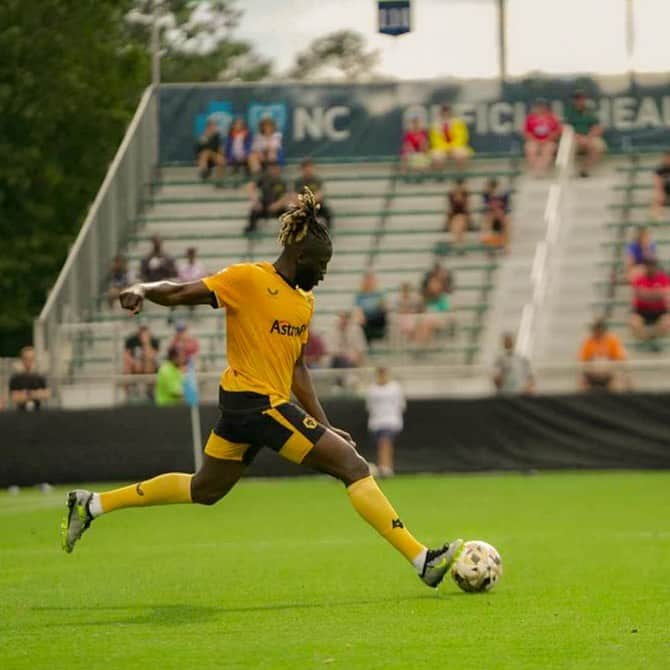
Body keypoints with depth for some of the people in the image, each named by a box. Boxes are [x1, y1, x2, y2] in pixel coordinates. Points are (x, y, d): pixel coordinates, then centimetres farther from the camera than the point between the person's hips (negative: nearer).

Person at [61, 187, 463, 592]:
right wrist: (143, 290, -32)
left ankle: (91, 505, 29)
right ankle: (422, 560, -12)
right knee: (355, 468, -12)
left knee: (204, 490, 21)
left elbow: (297, 365, 18)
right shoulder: (248, 279, -12)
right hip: (257, 403, -10)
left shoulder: (305, 300, 13)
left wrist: (324, 427, 14)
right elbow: (181, 293, -11)